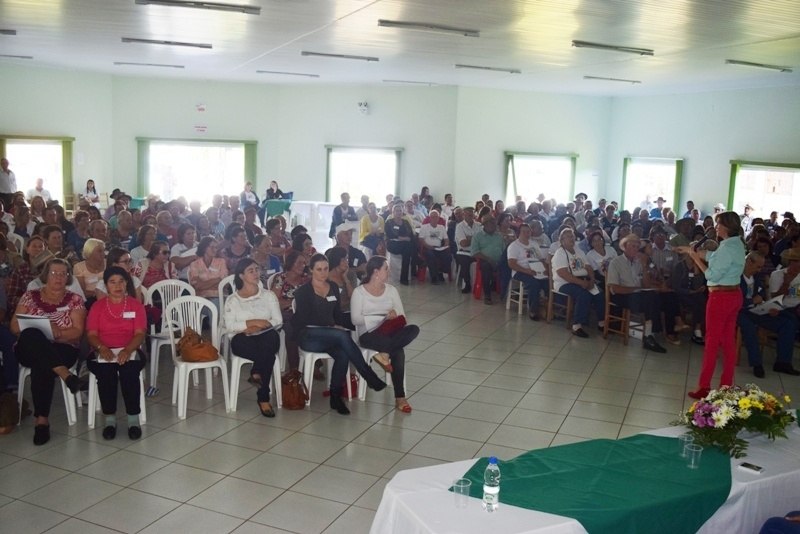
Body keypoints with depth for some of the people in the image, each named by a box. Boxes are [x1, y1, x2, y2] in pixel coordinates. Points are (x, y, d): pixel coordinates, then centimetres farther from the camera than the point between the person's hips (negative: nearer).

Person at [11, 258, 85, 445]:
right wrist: (40, 328, -13)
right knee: (32, 334, -35)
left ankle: (42, 419, -30)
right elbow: (14, 326, 7)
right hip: (29, 350, 2)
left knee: (41, 367, -36)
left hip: (62, 351, -1)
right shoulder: (30, 296, 13)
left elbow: (77, 332, -1)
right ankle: (65, 374, -40)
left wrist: (57, 332, -21)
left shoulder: (74, 300, 8)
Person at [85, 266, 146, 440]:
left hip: (129, 351, -1)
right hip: (103, 352, 1)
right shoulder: (97, 306, 12)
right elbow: (91, 334, 2)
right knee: (106, 372, -32)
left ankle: (133, 418, -23)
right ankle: (110, 418, -19)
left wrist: (127, 350, -22)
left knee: (129, 371, -33)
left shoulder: (136, 305, 9)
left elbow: (139, 334, -2)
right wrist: (102, 348, -20)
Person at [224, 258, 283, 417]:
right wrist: (253, 322, -12)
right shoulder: (232, 300, 13)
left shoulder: (269, 295, 17)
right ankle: (264, 397, -28)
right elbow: (230, 326, -2)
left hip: (267, 337, 2)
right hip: (243, 340, -2)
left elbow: (278, 321, 6)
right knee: (268, 355, -37)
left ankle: (256, 373, -24)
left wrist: (258, 327, -10)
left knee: (271, 336, -39)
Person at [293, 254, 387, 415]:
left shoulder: (333, 288, 16)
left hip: (330, 336, 5)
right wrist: (332, 327, -13)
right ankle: (370, 377, -29)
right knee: (342, 336, -35)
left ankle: (336, 397, -17)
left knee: (342, 355, -32)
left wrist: (338, 325, -3)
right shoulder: (303, 291, 0)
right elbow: (304, 319, -7)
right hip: (308, 336, -4)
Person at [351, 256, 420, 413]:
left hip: (390, 332, 5)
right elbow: (356, 319, -11)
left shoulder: (391, 290, 14)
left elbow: (402, 316, 9)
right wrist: (383, 318, -17)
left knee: (414, 329, -29)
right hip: (369, 334, -5)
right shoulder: (359, 292, 1)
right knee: (398, 351, -34)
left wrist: (395, 317, -17)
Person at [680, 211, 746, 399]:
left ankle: (704, 387, 4)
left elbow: (712, 275, -20)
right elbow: (713, 257, 14)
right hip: (734, 295, 9)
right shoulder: (737, 244, 8)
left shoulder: (727, 247, -21)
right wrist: (692, 250, 16)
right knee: (728, 341, 12)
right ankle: (727, 385, 19)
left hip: (721, 297, -9)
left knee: (712, 341, -2)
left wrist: (695, 258, -12)